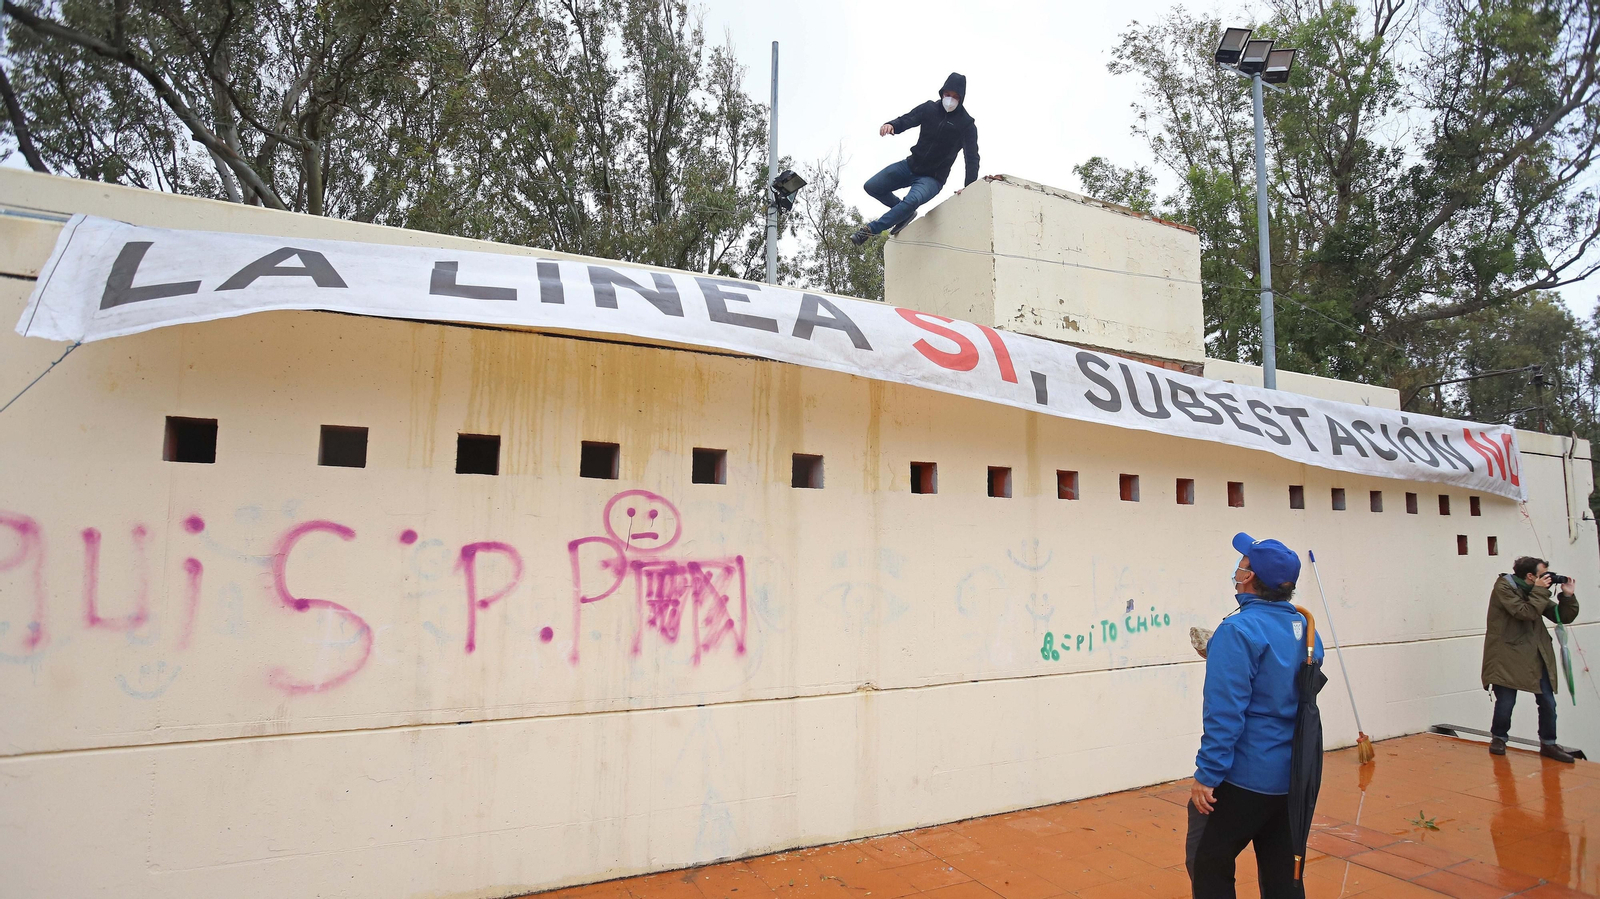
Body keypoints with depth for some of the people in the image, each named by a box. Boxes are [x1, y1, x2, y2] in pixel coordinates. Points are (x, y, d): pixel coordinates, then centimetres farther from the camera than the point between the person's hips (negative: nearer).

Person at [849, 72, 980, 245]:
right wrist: (891, 125, -34)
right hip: (911, 165, 5)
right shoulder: (929, 108, -2)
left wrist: (970, 187, -28)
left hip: (933, 178, -4)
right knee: (871, 186, -5)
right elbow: (906, 121, -8)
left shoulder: (967, 124, -11)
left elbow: (972, 157, -15)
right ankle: (904, 212, 16)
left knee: (913, 200, -36)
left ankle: (871, 229, -23)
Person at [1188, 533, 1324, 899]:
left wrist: (1207, 775, -16)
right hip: (1293, 779, 8)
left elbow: (1225, 713, -22)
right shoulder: (1305, 629, 5)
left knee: (1208, 868, 8)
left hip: (1243, 779, -8)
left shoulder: (1239, 630, -19)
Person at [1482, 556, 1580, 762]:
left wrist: (1568, 596, -1)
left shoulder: (1535, 592, 11)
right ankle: (1498, 738, 17)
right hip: (1507, 656, -6)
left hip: (1535, 656, 6)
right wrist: (1540, 591, -14)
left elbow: (1564, 617, 12)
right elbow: (1525, 613, -20)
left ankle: (1548, 744, 21)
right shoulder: (1503, 587, -9)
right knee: (1506, 702, -3)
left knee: (1548, 702, 6)